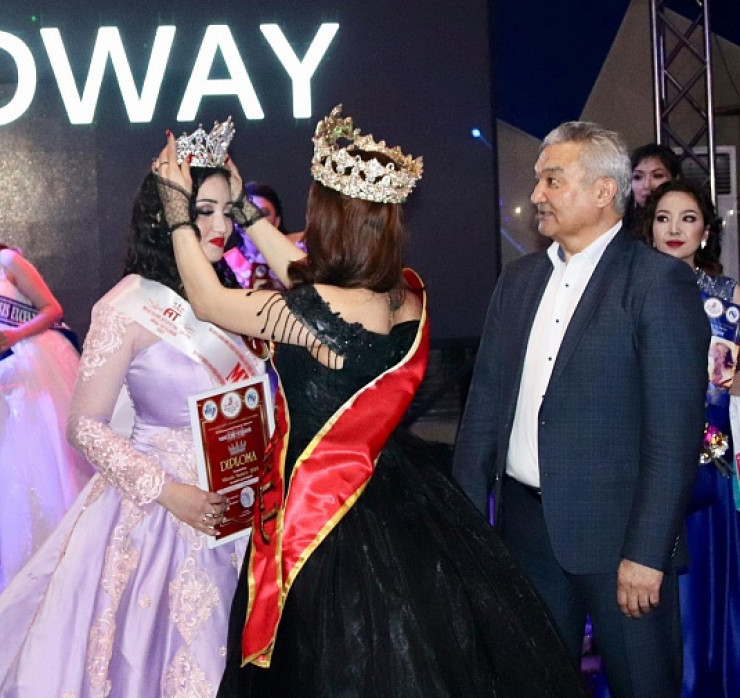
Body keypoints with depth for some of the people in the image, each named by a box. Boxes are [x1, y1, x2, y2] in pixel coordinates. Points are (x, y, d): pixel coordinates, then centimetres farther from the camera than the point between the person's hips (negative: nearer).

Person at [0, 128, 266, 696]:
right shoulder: (130, 305, -15)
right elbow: (86, 426, -13)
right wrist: (167, 491, -20)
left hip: (230, 509, 6)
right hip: (158, 506, -6)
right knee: (145, 649, 7)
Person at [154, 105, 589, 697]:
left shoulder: (320, 312, -25)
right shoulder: (406, 294, -3)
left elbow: (208, 302, -11)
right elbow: (306, 280, 14)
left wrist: (180, 212, 2)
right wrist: (243, 206, 20)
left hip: (325, 508, -8)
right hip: (402, 494, 8)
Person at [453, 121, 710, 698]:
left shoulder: (659, 282, -10)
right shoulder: (519, 279, 10)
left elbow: (676, 431, -14)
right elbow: (486, 398, 11)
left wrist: (646, 553, -17)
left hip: (616, 530, -5)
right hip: (525, 522, 6)